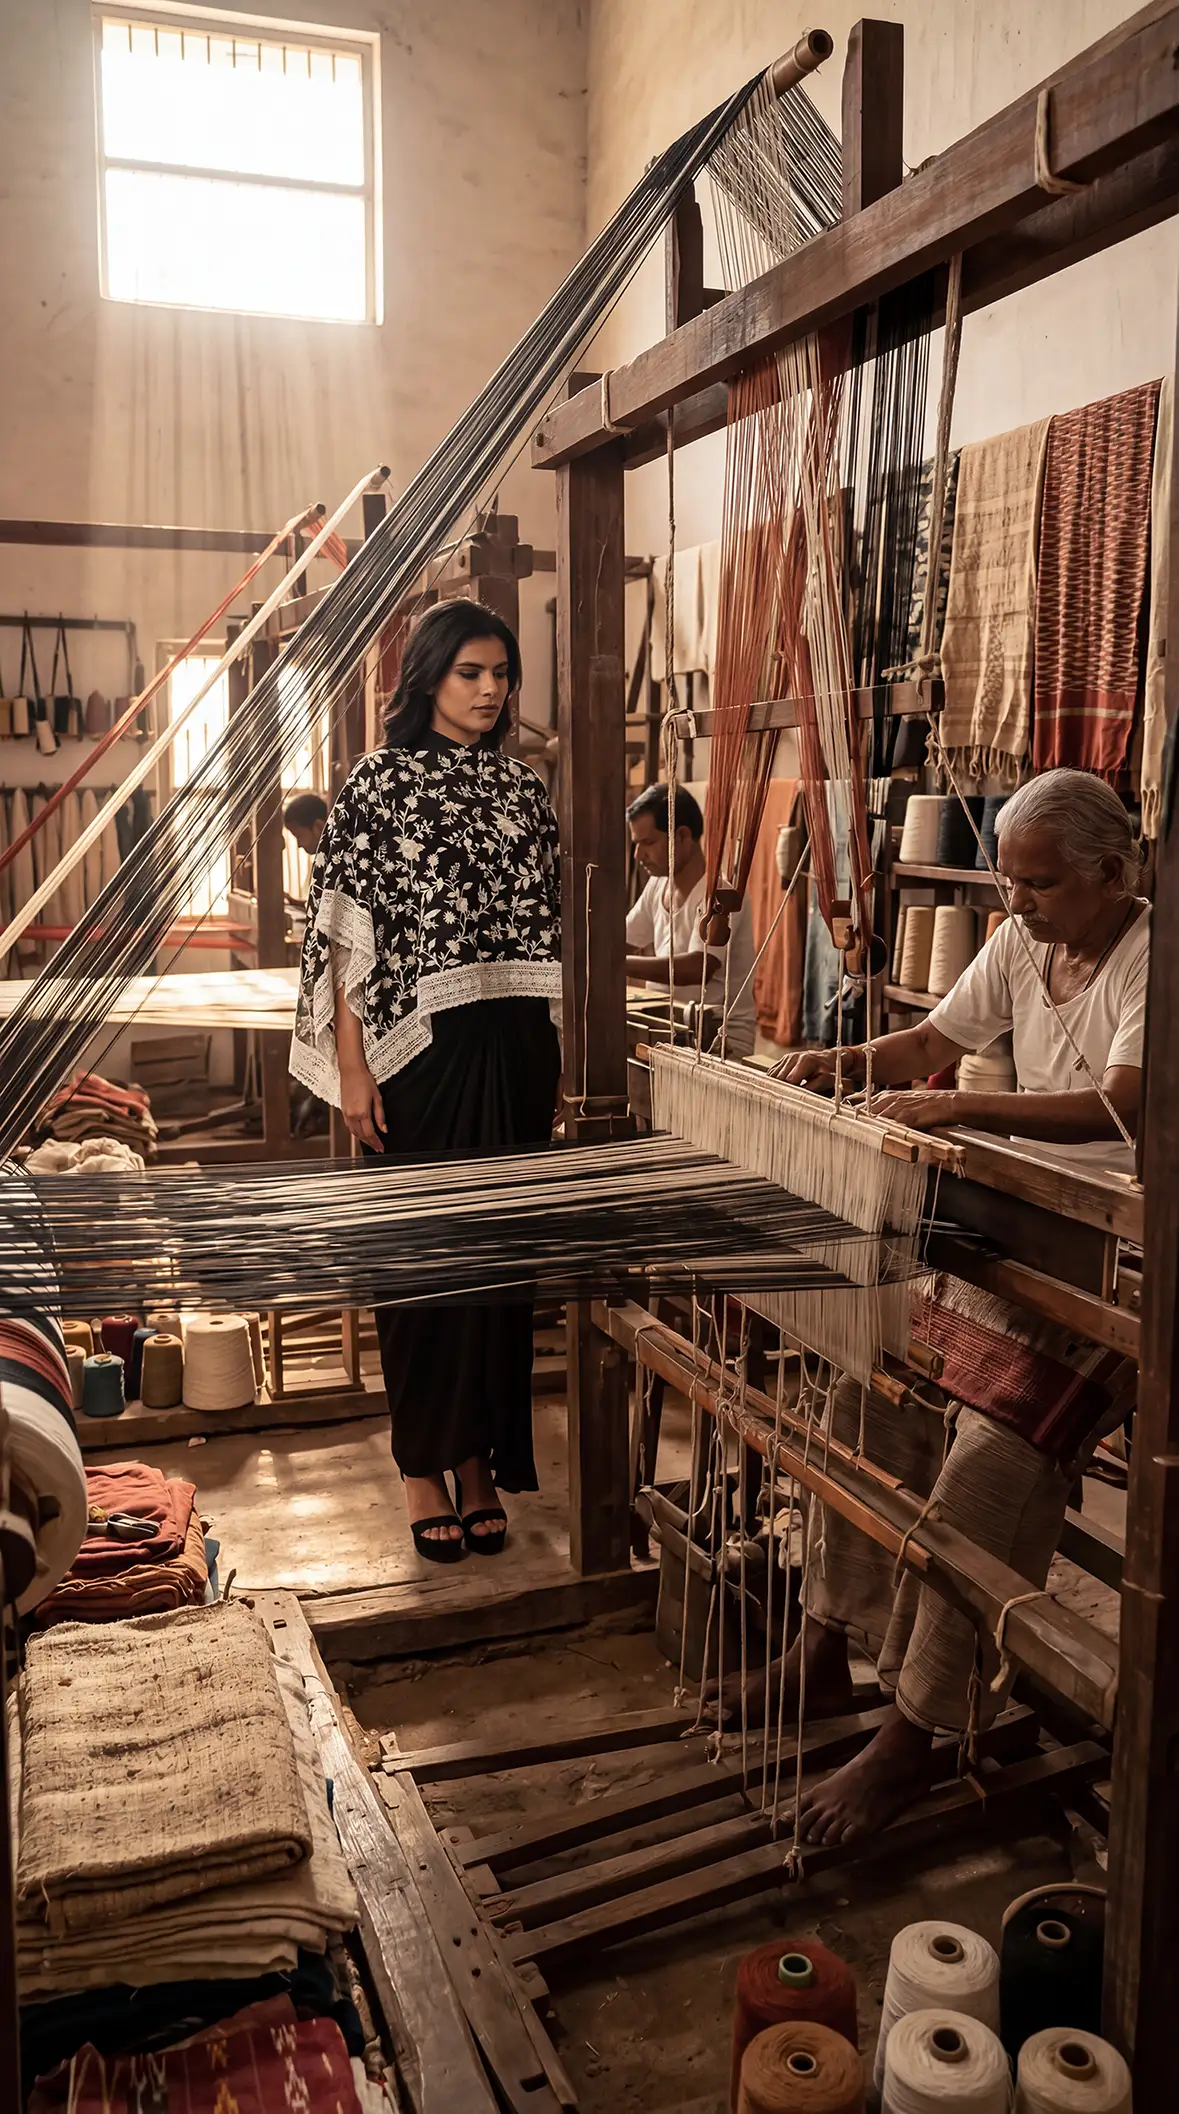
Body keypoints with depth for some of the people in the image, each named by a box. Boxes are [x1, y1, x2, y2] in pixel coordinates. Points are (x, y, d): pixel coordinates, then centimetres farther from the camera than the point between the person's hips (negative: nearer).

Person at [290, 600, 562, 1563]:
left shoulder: (524, 788, 11)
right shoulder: (380, 780, -2)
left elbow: (548, 931, 13)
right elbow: (346, 936, -6)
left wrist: (559, 1060, 10)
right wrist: (351, 1066, -11)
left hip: (515, 1051, 4)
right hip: (419, 1050, -4)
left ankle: (482, 1459, 20)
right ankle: (425, 1467, 17)